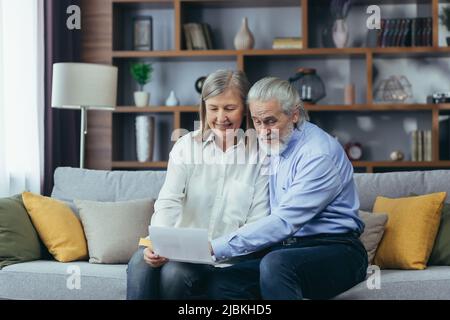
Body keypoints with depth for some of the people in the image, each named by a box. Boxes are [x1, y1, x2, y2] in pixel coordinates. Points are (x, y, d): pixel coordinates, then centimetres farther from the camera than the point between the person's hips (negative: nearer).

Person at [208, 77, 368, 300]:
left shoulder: (319, 154, -15)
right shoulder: (273, 145, 12)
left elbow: (283, 222, -23)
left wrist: (215, 248, -27)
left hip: (334, 250, -7)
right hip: (284, 250, 7)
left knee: (276, 264, -39)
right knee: (220, 283, -19)